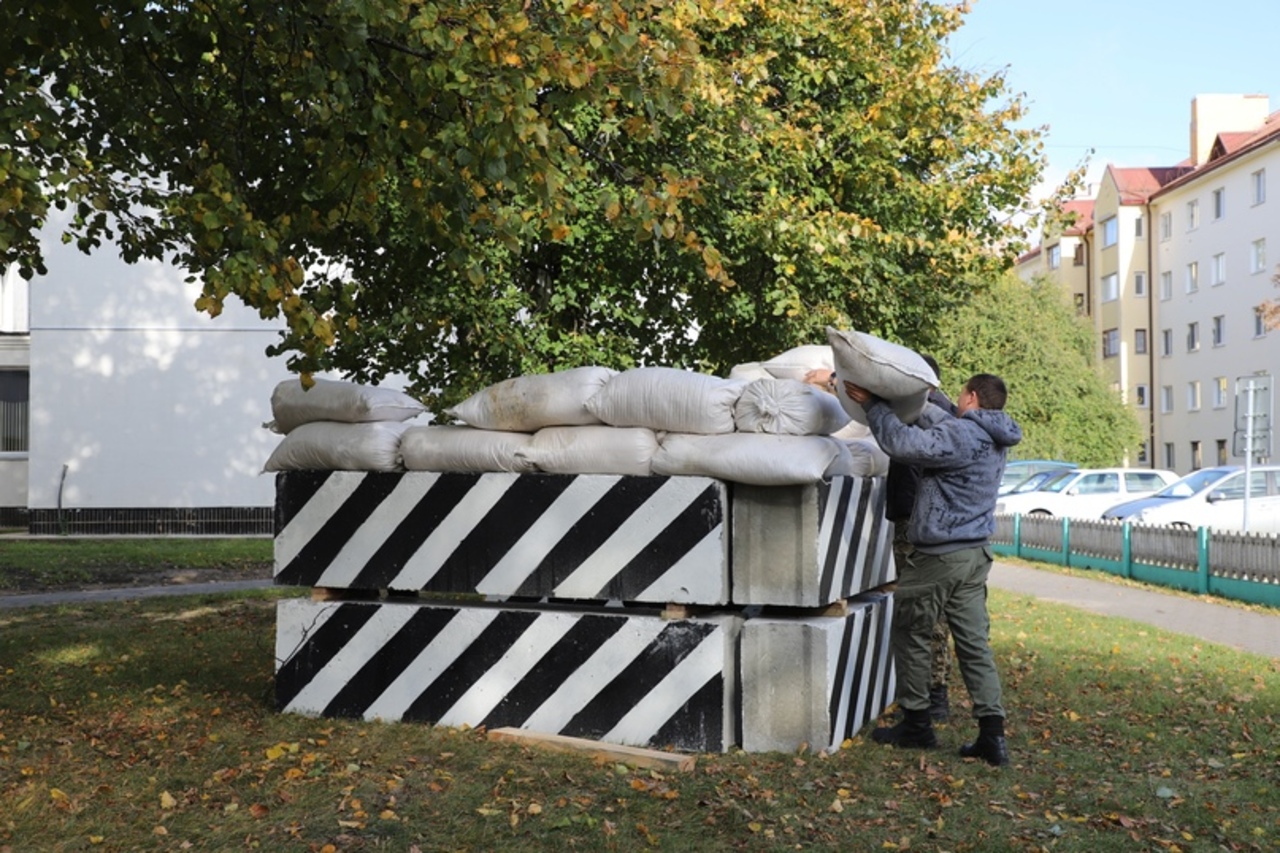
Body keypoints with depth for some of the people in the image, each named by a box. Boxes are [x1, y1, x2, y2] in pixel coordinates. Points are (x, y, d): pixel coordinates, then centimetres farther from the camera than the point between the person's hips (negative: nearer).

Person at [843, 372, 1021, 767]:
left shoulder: (963, 435, -18)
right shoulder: (991, 439, 12)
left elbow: (904, 442, -26)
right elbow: (940, 424, 25)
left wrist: (874, 404, -14)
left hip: (940, 555, -8)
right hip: (975, 553, 8)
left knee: (909, 635, 8)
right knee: (975, 642, 8)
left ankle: (916, 724, 16)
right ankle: (992, 734, 5)